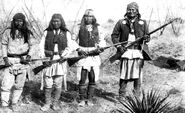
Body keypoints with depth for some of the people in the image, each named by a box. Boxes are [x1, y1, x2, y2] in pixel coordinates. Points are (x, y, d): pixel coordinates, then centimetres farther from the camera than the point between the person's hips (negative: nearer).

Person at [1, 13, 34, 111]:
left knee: (19, 85, 8)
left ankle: (14, 103, 24)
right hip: (10, 60, -2)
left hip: (23, 60, 2)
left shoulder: (27, 33, 6)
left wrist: (29, 56, -4)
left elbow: (31, 46, 13)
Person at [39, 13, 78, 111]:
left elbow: (70, 47, 6)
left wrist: (64, 56, -9)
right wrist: (44, 58, -6)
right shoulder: (47, 32, 8)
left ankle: (55, 103, 13)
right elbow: (41, 46, 6)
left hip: (60, 60, 0)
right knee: (48, 84, 0)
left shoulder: (66, 33, 7)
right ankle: (47, 103, 13)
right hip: (48, 59, 1)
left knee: (58, 84, 0)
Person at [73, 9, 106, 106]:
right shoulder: (79, 27, 5)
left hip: (94, 56, 1)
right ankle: (82, 99, 7)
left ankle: (90, 99, 15)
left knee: (93, 78, 3)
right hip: (83, 55, -1)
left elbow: (101, 40, 15)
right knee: (82, 78, -4)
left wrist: (100, 48, -5)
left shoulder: (97, 28, 9)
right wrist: (79, 49, -6)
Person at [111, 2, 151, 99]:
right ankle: (121, 97, 9)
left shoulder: (143, 23, 12)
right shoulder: (121, 22, 8)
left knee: (137, 75, 1)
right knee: (124, 75, 0)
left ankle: (136, 97, 10)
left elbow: (147, 36, 14)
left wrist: (146, 38, -10)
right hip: (126, 51, -1)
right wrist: (119, 46, -5)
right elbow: (114, 35, 9)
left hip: (139, 52, 1)